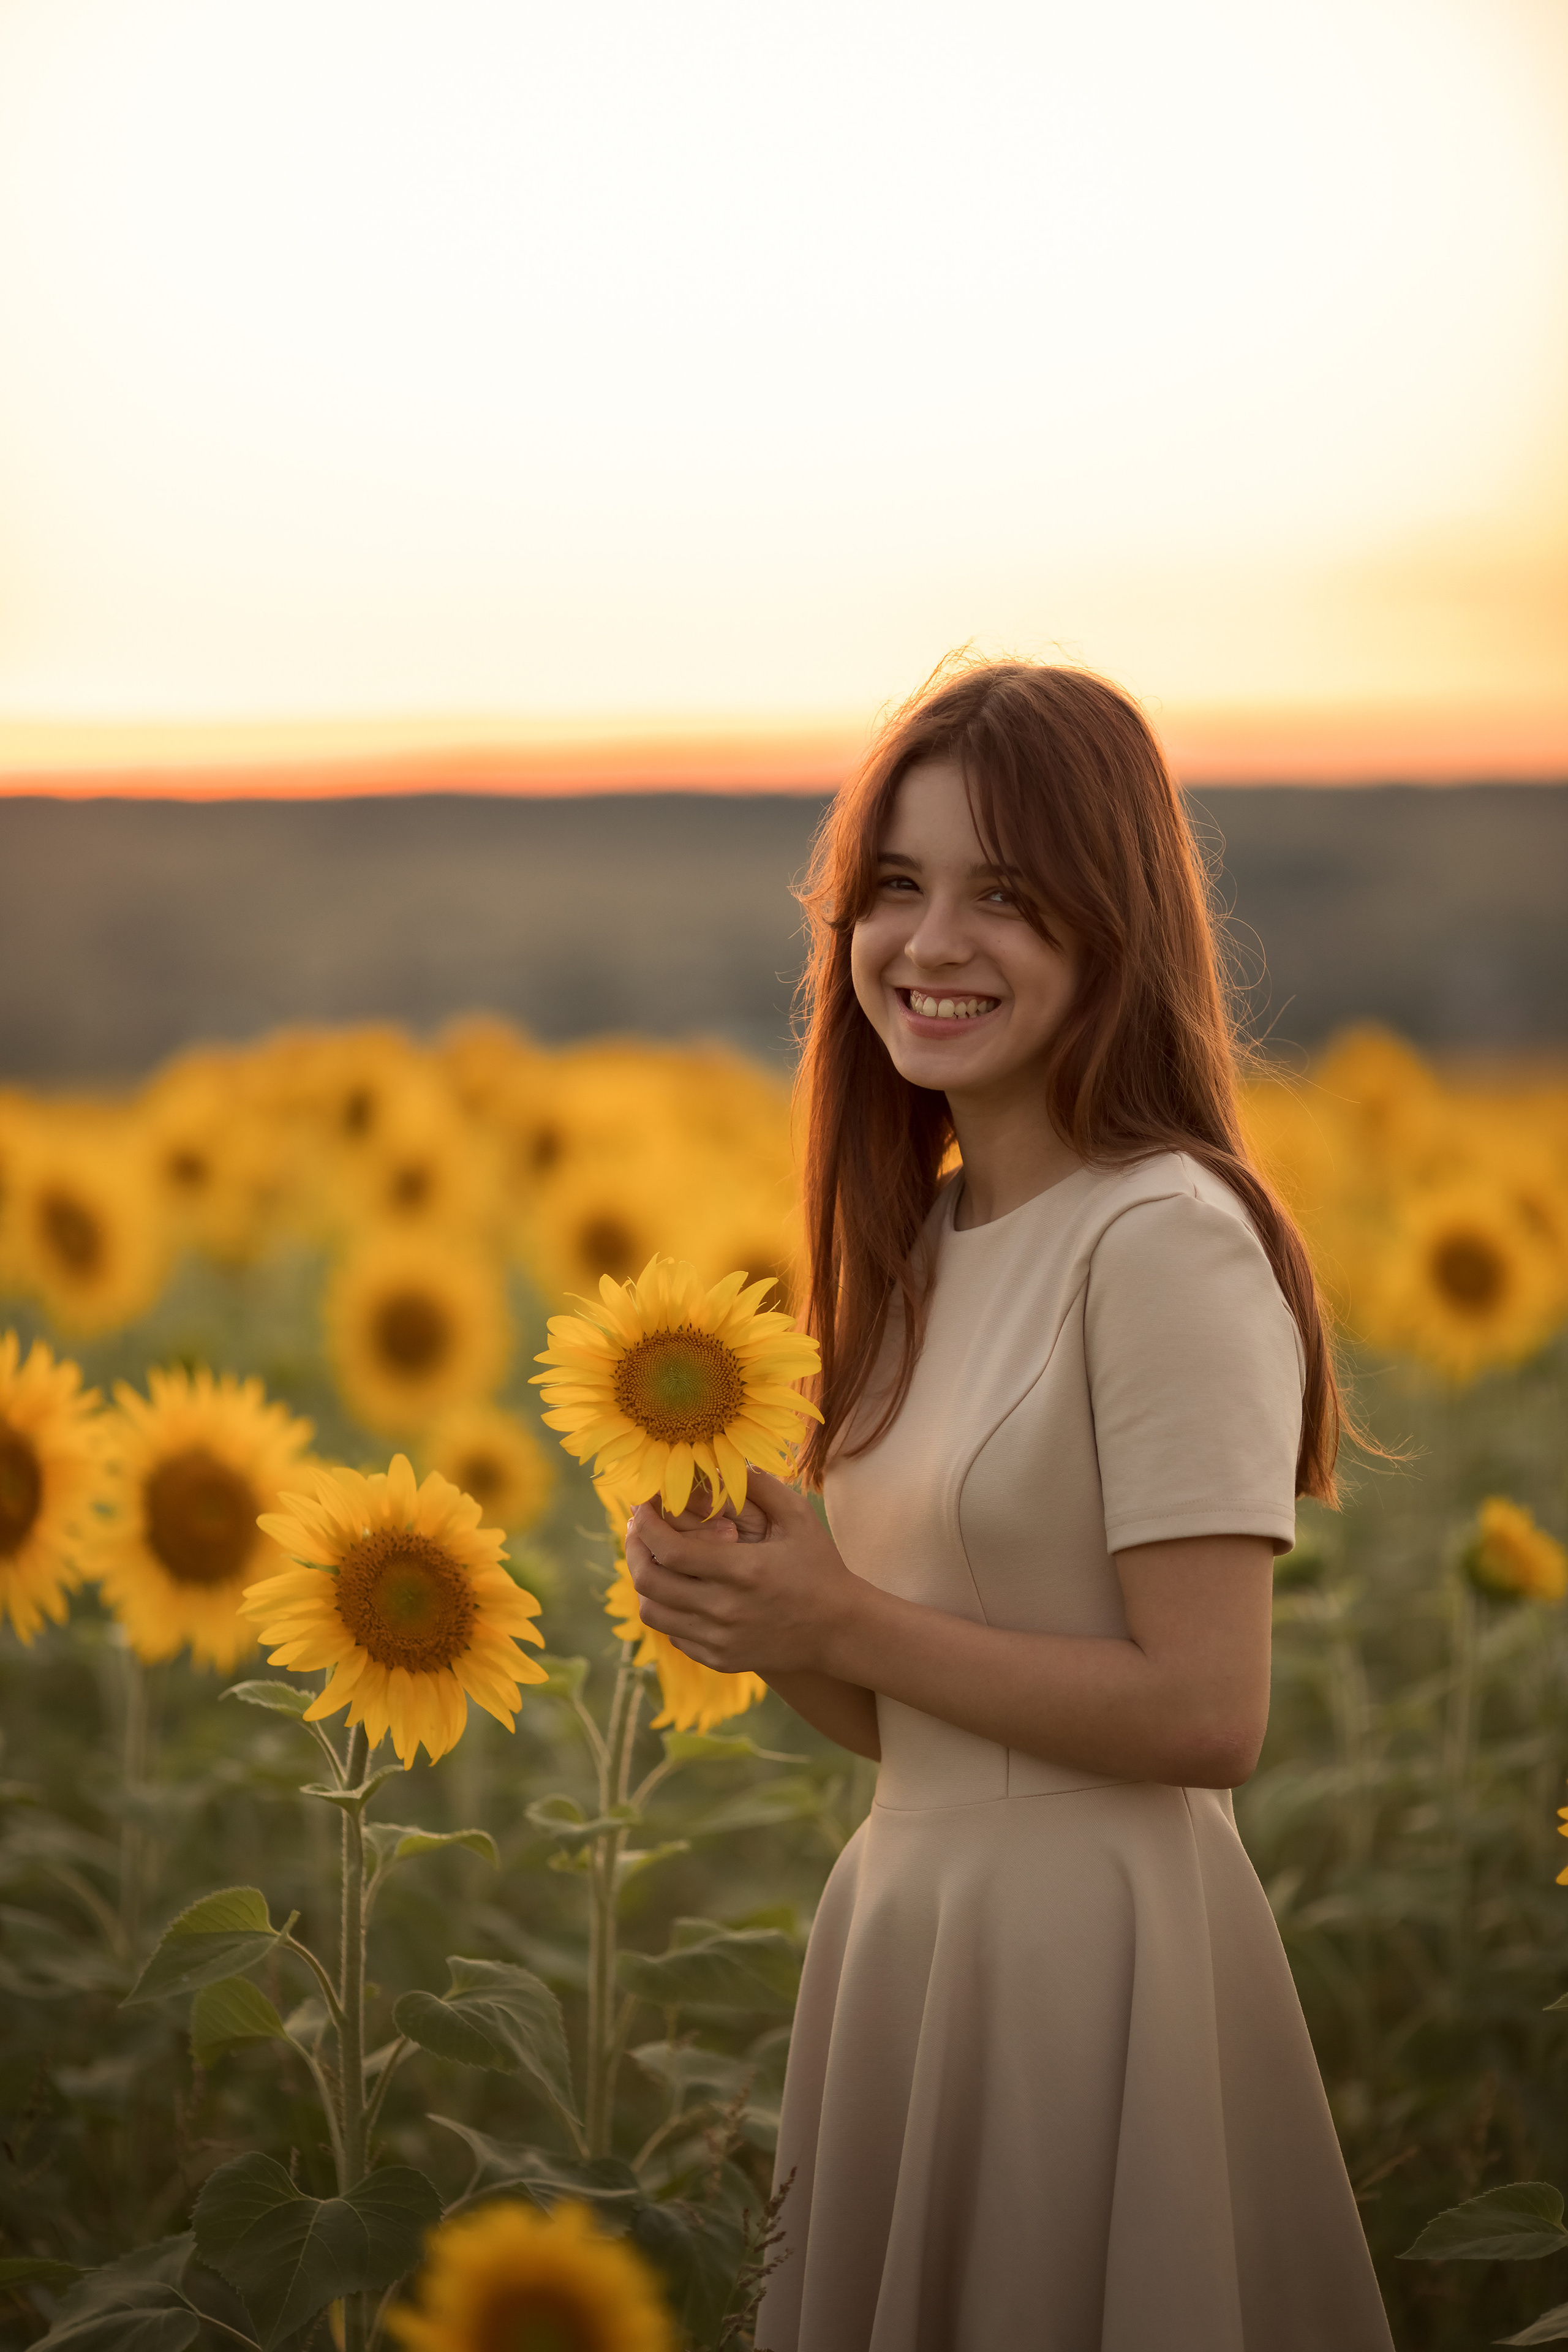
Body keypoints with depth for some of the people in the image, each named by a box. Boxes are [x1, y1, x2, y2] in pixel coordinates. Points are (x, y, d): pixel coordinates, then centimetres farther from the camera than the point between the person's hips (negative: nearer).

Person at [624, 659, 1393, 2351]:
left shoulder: (1168, 1240, -16)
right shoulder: (927, 1242, 8)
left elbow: (1206, 1716, -21)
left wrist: (847, 1621, -16)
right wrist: (754, 1618, -6)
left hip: (1093, 1948, -8)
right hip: (903, 1913, 8)